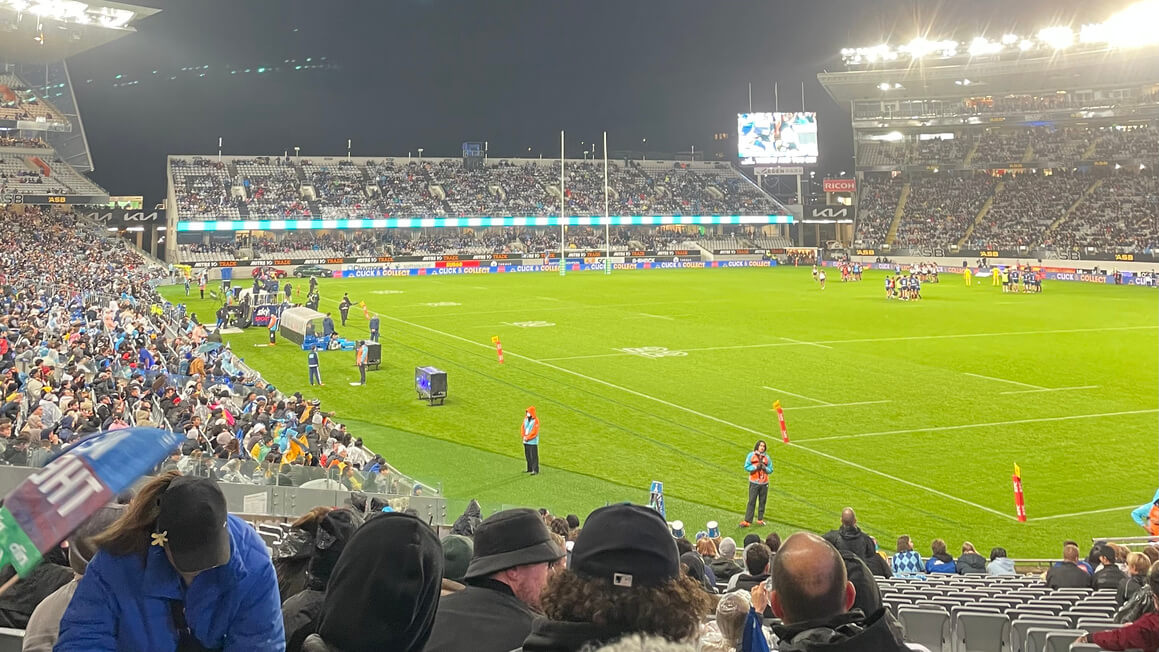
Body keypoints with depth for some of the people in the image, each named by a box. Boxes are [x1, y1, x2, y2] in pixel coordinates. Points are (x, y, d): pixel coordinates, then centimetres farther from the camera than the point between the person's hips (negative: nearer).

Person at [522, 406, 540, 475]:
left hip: (533, 441, -8)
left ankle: (535, 470, -7)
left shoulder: (535, 420, -13)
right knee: (527, 456, 14)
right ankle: (530, 469, 25)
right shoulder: (526, 418, 10)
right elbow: (522, 427, 10)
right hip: (526, 441, 8)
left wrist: (527, 437, -13)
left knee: (534, 456, -8)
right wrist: (524, 436, -4)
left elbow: (534, 432, -16)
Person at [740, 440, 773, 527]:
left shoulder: (767, 457, 6)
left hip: (764, 483, 3)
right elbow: (746, 467, -4)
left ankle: (760, 519, 19)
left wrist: (765, 468, -12)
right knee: (751, 501, -5)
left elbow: (770, 470, 8)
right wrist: (755, 467, -16)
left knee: (762, 501, 7)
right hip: (754, 482, -3)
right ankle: (747, 521, -4)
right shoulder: (751, 455, -1)